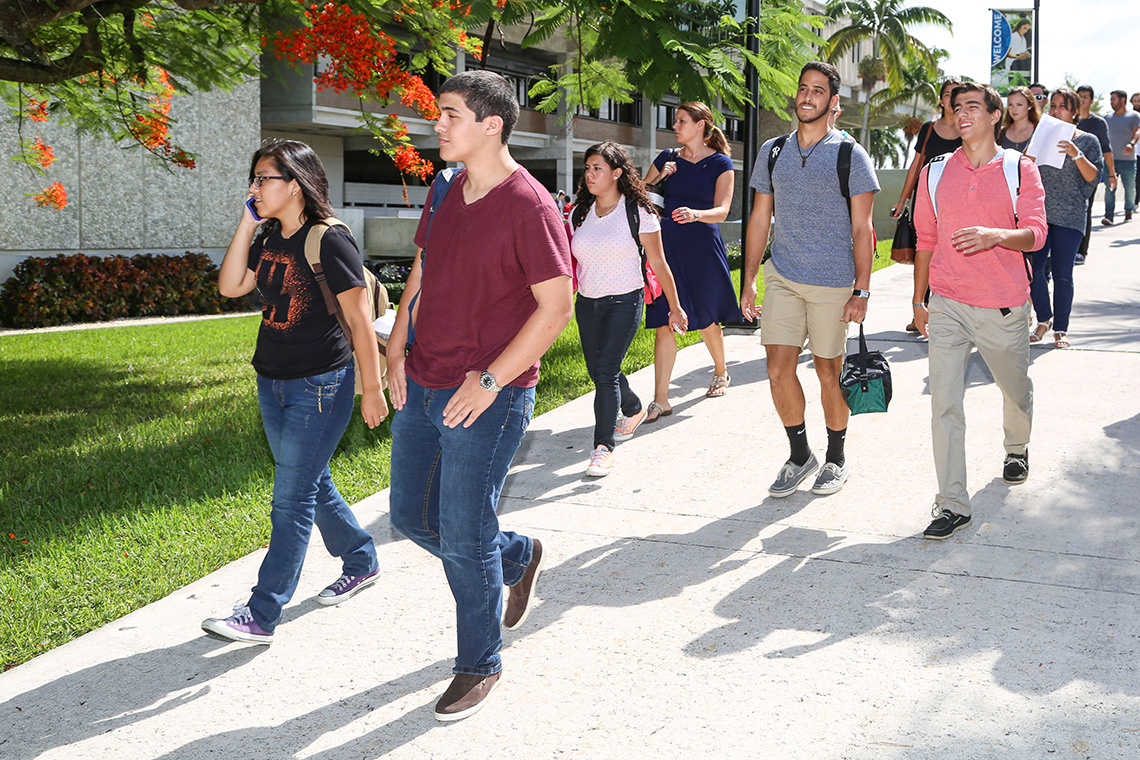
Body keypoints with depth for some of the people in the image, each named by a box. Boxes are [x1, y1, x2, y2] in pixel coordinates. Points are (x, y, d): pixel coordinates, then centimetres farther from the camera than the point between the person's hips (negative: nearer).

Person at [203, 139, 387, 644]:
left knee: (291, 498, -5)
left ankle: (261, 614, -1)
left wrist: (371, 389, -12)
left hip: (321, 387, -8)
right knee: (312, 485, 18)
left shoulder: (330, 242, -15)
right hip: (272, 384, 8)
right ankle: (362, 563, 38)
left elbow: (360, 319, -13)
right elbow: (230, 286, 0)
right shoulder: (267, 240, 9)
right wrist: (247, 224, -3)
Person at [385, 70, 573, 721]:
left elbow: (557, 308, -16)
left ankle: (481, 665, 20)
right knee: (412, 516, 17)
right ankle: (520, 556, 40)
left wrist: (489, 381, -18)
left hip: (487, 399, -8)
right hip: (421, 388, 8)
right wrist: (397, 353, 8)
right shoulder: (448, 194, 9)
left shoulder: (529, 206, -15)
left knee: (465, 539, -1)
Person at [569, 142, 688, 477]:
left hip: (624, 301, -5)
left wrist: (675, 307, 1)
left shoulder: (638, 213, -6)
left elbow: (658, 264, -2)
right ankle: (633, 409, 43)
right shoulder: (580, 213, 7)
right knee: (597, 371, 13)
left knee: (606, 370, -14)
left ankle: (603, 447, -8)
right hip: (587, 302, 6)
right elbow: (570, 260, 13)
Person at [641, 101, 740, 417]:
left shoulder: (720, 164, 0)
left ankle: (721, 373, 39)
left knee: (706, 319, 11)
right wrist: (658, 178, -6)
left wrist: (695, 214, -31)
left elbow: (722, 210, -11)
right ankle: (660, 400, -5)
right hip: (667, 246, 2)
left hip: (701, 249, -2)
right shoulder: (666, 159, 10)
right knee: (664, 323, -5)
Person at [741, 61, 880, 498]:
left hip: (833, 282, -3)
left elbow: (862, 229, -4)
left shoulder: (850, 156, -2)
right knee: (778, 367, -3)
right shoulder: (772, 152, 9)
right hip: (782, 277, 3)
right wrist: (748, 280, 7)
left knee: (829, 371, 5)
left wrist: (862, 291, -9)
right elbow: (760, 218, 12)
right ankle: (799, 455, 16)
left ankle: (836, 458, 24)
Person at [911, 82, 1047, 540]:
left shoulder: (1021, 170, 0)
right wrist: (918, 301, 13)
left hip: (1004, 306, -1)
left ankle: (1016, 449, 51)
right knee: (944, 404, -8)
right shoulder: (935, 173, 7)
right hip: (947, 305, 1)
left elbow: (1034, 234, -10)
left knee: (1016, 390, 19)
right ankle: (952, 505, -4)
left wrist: (995, 235, -31)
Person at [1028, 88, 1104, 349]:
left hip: (1069, 217, -2)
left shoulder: (1087, 141, 6)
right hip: (1039, 212, 2)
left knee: (1062, 274, -1)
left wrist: (1076, 154, -18)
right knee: (1032, 268, -5)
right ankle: (1044, 319, 17)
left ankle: (1060, 328, 13)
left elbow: (1094, 177, -4)